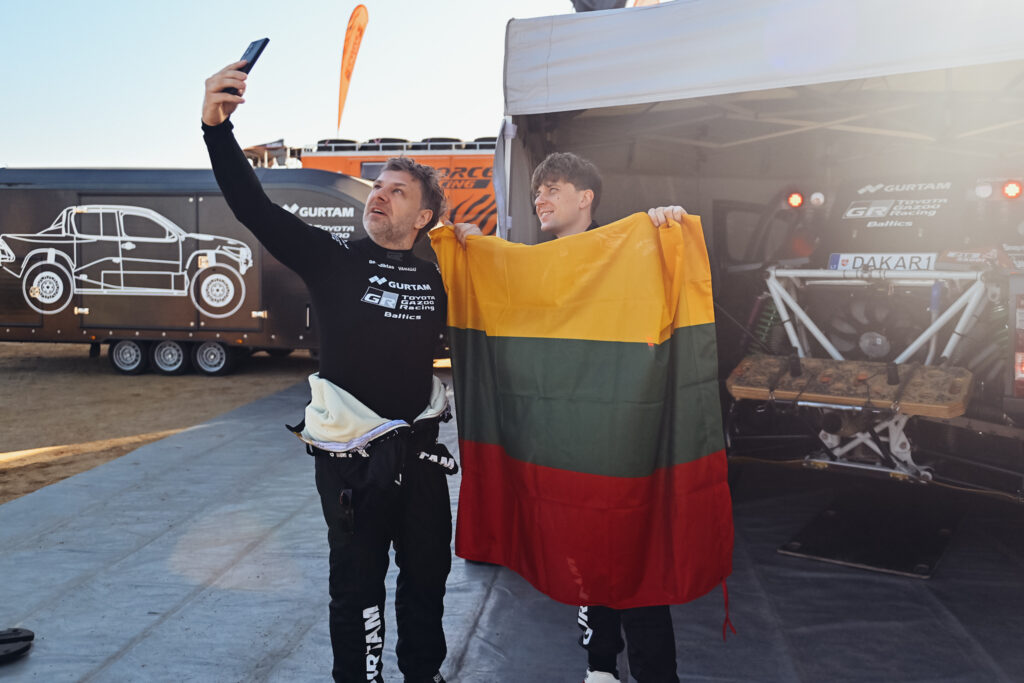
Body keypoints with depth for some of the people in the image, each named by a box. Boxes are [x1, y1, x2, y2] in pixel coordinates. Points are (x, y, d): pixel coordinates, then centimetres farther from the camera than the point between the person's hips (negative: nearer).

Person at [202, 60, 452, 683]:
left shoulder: (437, 276, 4)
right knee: (357, 584, 8)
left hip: (420, 449, 4)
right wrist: (218, 128, -28)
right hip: (349, 453, -3)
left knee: (427, 573, 17)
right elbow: (255, 208, -16)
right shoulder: (334, 259, -4)